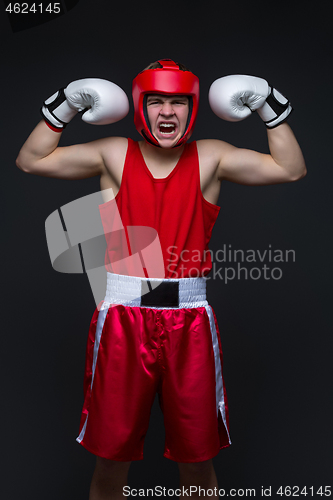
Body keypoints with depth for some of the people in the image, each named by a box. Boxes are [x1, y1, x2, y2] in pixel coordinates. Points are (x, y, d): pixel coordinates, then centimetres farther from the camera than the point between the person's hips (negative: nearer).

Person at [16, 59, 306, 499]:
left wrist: (271, 108, 3)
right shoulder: (114, 155, 5)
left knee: (198, 461, 14)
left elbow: (291, 169, 5)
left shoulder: (210, 158, 5)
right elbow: (30, 161, 7)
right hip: (123, 318, 0)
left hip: (190, 321, 1)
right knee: (110, 459, 13)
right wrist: (63, 108, 1)